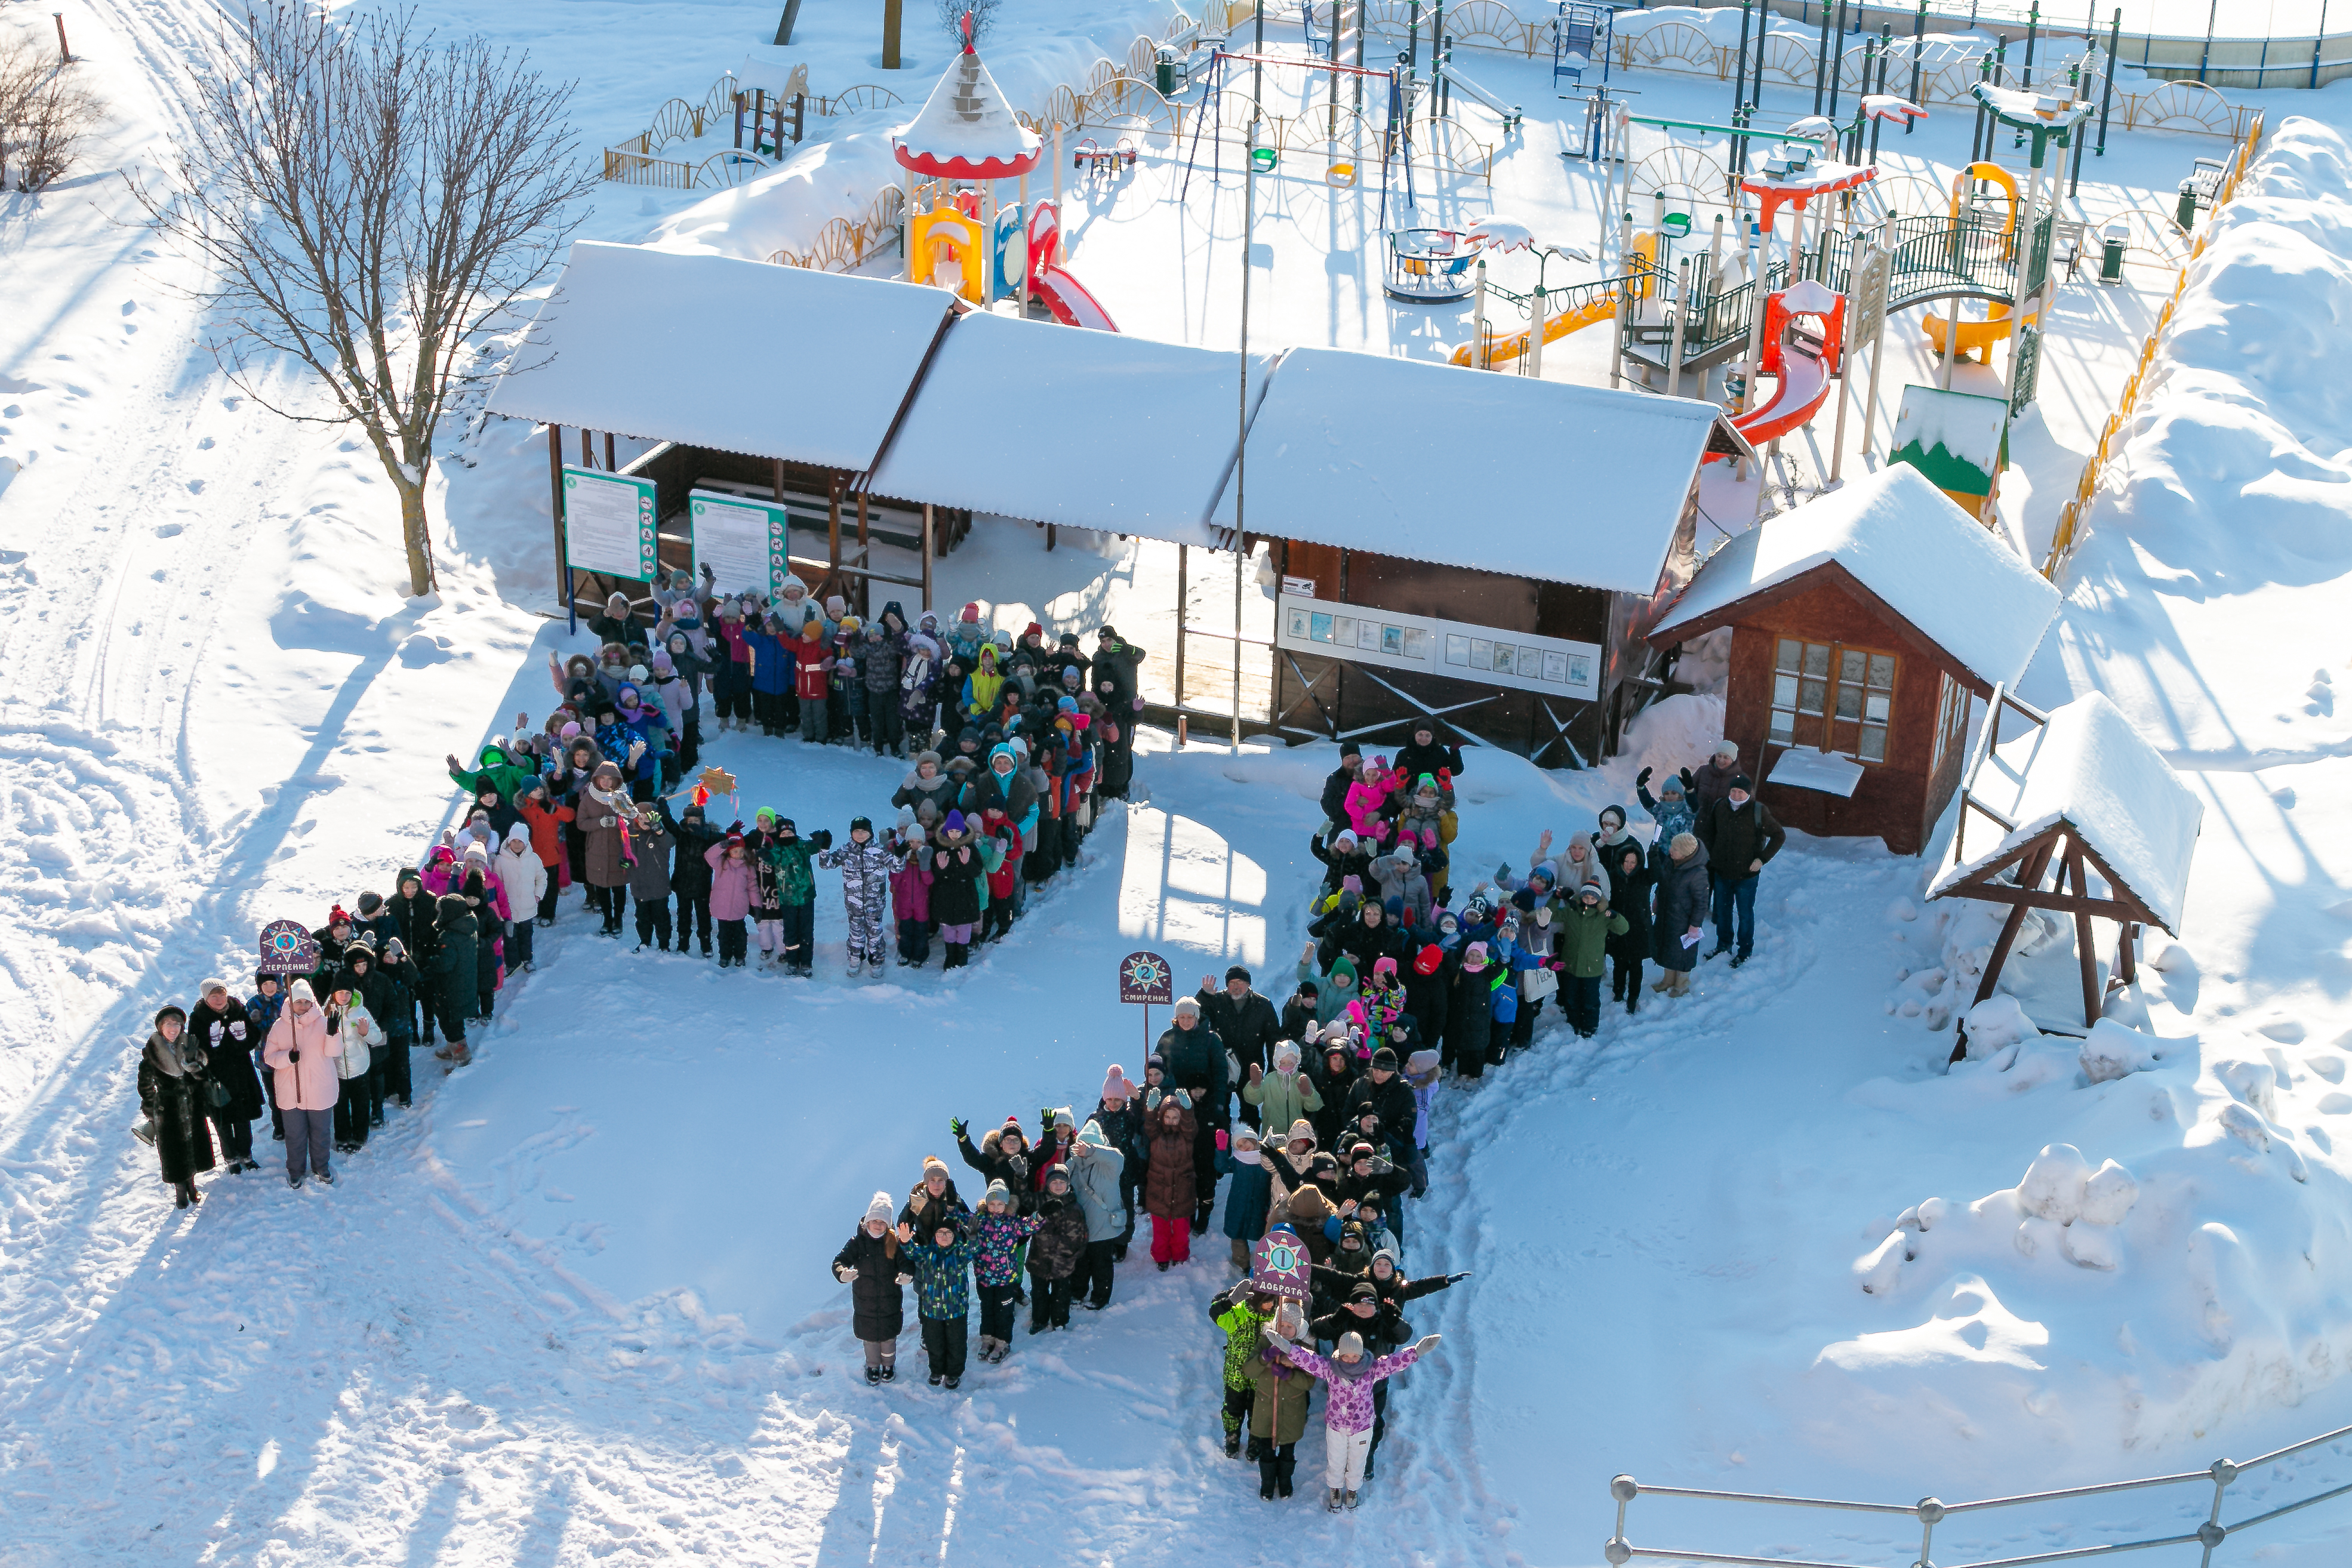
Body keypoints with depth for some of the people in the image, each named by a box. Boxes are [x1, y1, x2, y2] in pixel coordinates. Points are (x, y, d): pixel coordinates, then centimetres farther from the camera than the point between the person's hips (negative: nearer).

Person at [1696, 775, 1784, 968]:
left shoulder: (1758, 811, -16)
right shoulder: (1719, 807, -4)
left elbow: (1779, 836, -8)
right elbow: (1707, 830, 16)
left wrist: (1762, 859, -12)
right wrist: (1710, 853, 11)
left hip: (1746, 875, -4)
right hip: (1721, 872, 4)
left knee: (1745, 914, 8)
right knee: (1723, 910, 19)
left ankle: (1745, 951, 25)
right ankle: (1723, 945, 39)